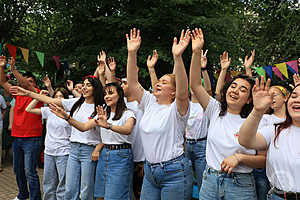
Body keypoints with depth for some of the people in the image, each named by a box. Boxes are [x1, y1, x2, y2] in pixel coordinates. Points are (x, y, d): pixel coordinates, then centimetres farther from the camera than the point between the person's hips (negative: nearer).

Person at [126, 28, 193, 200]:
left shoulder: (176, 109, -9)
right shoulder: (150, 103, 9)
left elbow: (183, 92, -29)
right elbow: (132, 84, 1)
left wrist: (177, 57, -40)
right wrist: (132, 53, -10)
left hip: (174, 172, -6)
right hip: (150, 171, 7)